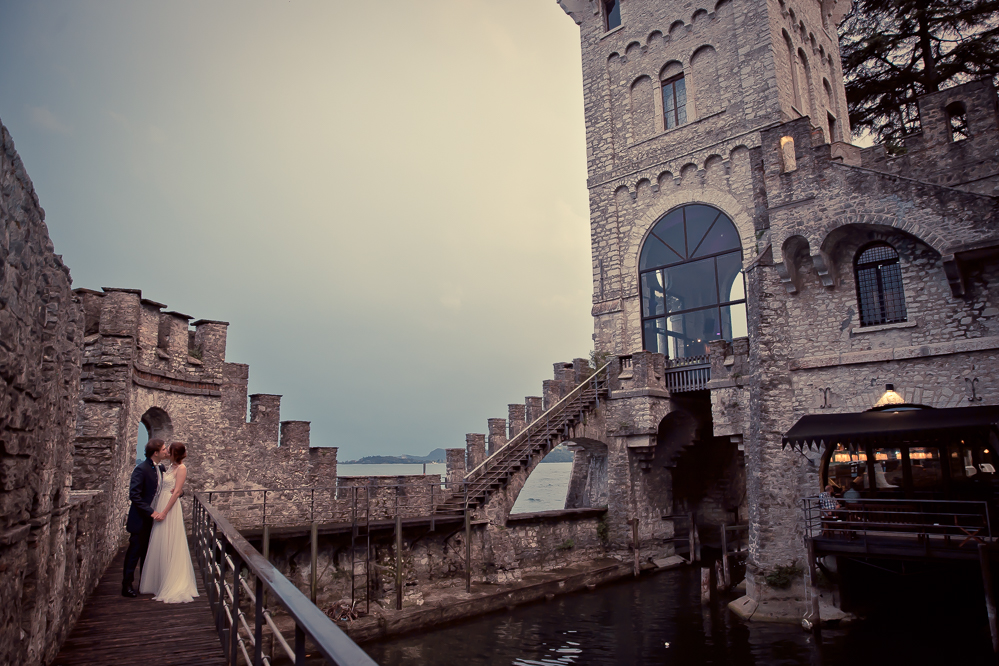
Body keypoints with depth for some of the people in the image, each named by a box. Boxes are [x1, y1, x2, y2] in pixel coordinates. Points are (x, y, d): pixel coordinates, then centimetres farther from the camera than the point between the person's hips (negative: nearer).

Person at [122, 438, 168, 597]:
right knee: (134, 553, 2)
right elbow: (134, 495, -21)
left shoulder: (160, 468, 6)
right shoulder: (141, 469, -19)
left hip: (152, 517, 8)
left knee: (148, 553, 15)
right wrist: (150, 512, -22)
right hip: (140, 519, -8)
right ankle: (127, 586, 13)